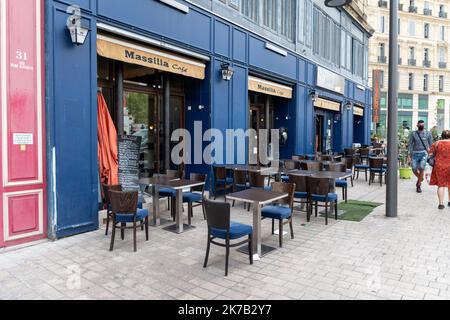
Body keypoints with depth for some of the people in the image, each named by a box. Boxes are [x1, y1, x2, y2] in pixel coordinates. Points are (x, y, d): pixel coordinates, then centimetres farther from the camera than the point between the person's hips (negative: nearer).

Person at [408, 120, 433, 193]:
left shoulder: (428, 133, 6)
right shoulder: (413, 134, 6)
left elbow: (431, 144, 11)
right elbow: (410, 144, 4)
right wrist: (409, 154, -5)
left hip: (424, 153, -1)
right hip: (415, 153, 1)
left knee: (421, 168, -18)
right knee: (415, 170, -4)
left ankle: (419, 186, -5)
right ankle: (420, 178, 33)